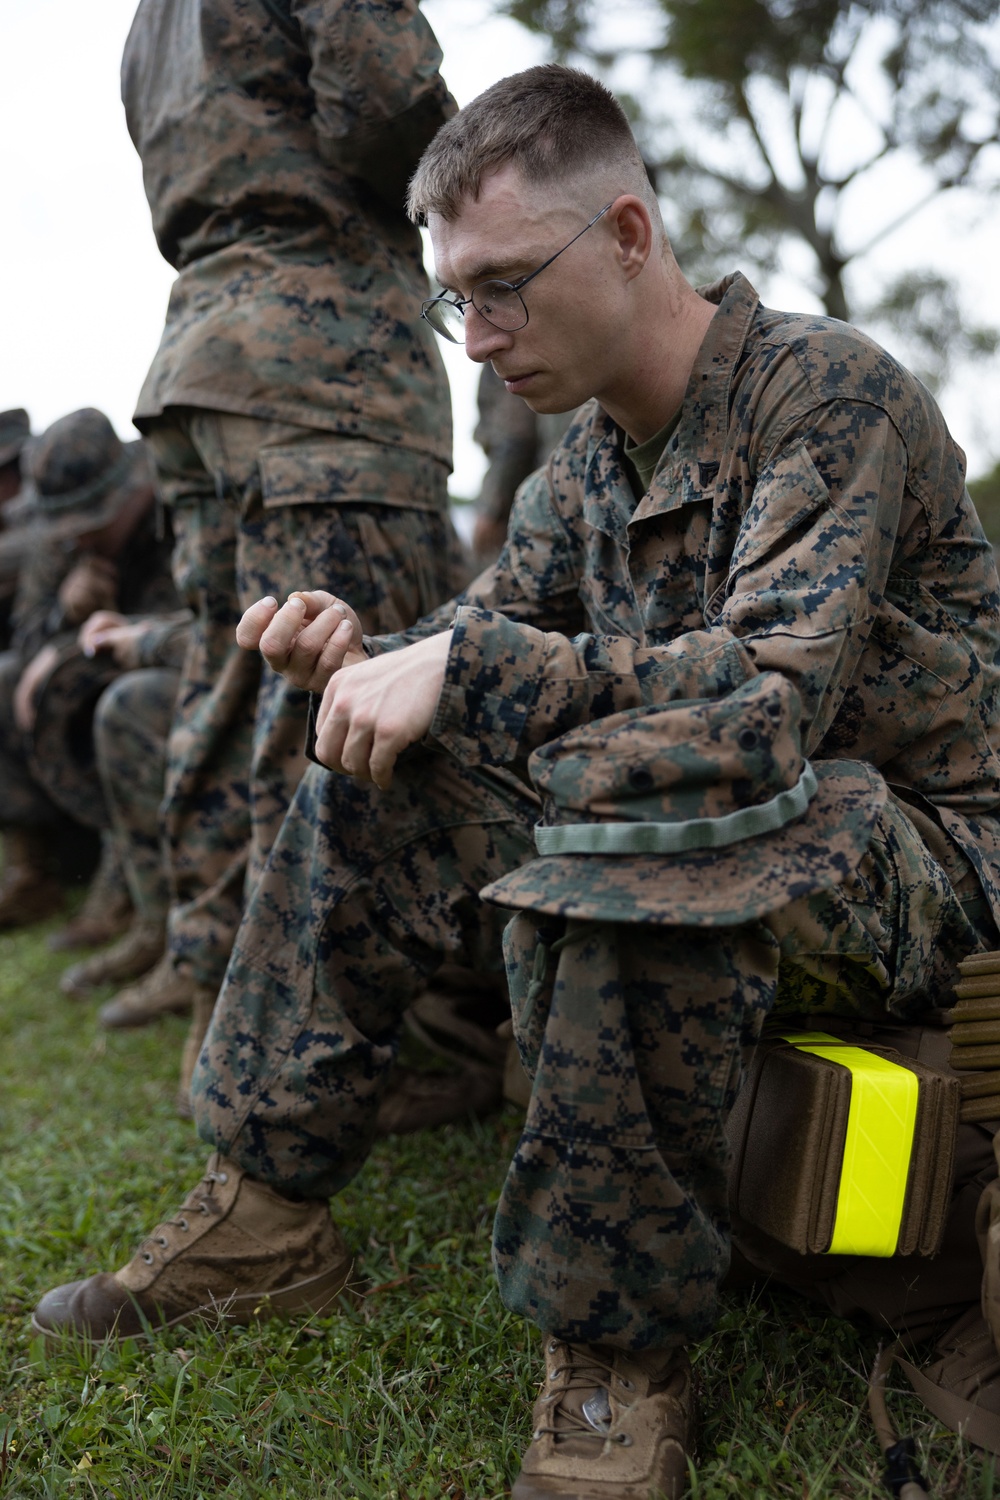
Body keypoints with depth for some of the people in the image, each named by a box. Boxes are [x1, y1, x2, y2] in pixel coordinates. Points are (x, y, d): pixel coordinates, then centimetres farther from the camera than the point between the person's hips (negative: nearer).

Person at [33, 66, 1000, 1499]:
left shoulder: (833, 390, -17)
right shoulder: (593, 448, 7)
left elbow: (773, 697, -30)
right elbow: (494, 637, 9)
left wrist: (467, 665, -30)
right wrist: (368, 652, -14)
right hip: (679, 824, 8)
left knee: (628, 834, -39)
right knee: (369, 787, -2)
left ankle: (623, 1350, -21)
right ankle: (266, 1215, 5)